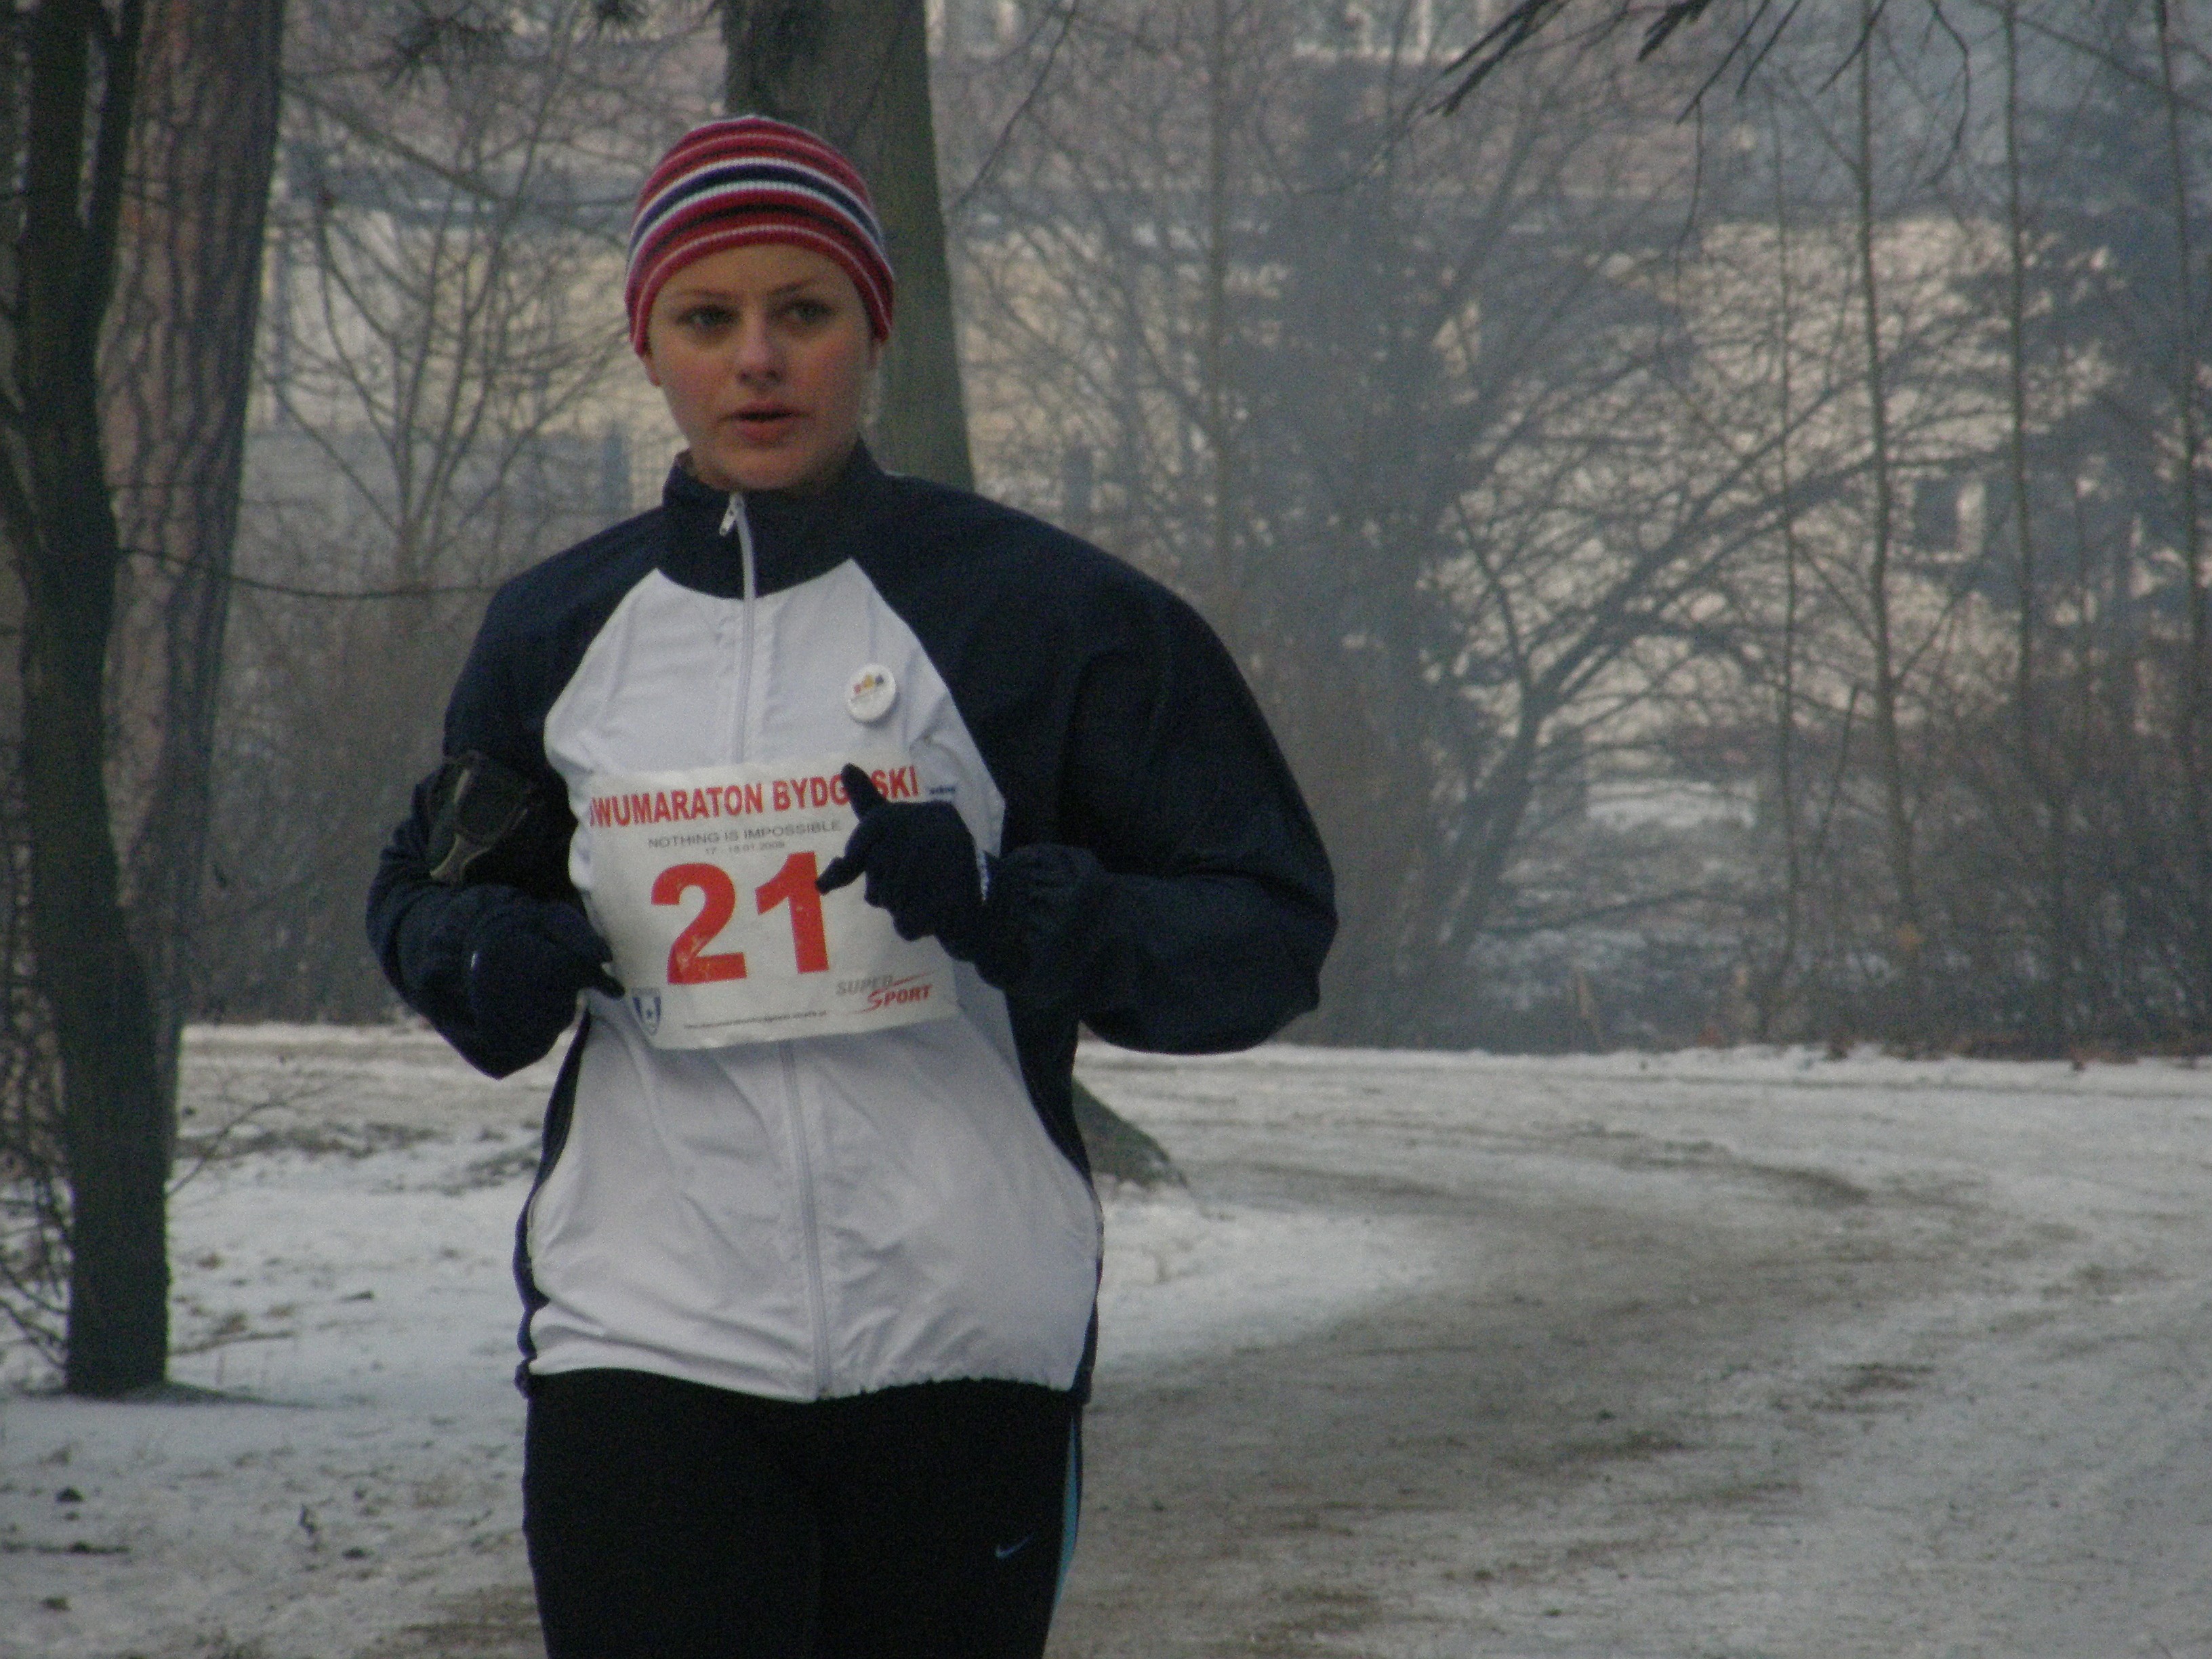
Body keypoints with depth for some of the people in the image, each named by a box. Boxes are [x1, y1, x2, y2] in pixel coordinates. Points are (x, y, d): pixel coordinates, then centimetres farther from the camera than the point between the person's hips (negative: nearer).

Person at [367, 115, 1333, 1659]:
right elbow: (425, 896, 27)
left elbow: (1268, 929, 0)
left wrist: (1008, 909, -17)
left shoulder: (1036, 607, 0)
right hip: (650, 1342, 1)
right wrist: (491, 961, 3)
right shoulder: (557, 633, 11)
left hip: (965, 1344, -1)